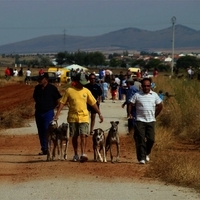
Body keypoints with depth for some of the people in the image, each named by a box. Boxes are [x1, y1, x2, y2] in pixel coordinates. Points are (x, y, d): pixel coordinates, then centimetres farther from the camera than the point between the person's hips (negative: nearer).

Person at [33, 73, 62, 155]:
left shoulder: (52, 88, -7)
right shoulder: (37, 88, 8)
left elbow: (58, 99, -2)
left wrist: (51, 106, 1)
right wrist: (39, 105, 13)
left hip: (48, 112, -6)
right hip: (38, 112, 6)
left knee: (47, 130, -13)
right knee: (40, 131, 7)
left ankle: (46, 148, -10)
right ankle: (43, 148, 13)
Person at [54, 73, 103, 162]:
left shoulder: (86, 91, 3)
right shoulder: (69, 90, -1)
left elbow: (93, 103, 10)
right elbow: (62, 102, 0)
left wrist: (99, 114, 8)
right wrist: (57, 114, -8)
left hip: (84, 117, 0)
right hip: (73, 117, 0)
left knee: (83, 135, -12)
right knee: (74, 137, 9)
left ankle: (83, 154, -18)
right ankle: (76, 155, 22)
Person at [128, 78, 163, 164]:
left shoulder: (154, 95, 7)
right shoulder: (137, 95, 1)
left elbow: (160, 105, 18)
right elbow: (130, 104, 5)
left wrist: (155, 115, 14)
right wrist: (129, 114, -5)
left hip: (151, 121, 2)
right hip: (140, 120, -2)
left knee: (151, 139, -1)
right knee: (140, 140, -6)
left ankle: (147, 153, 24)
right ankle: (141, 158, -5)